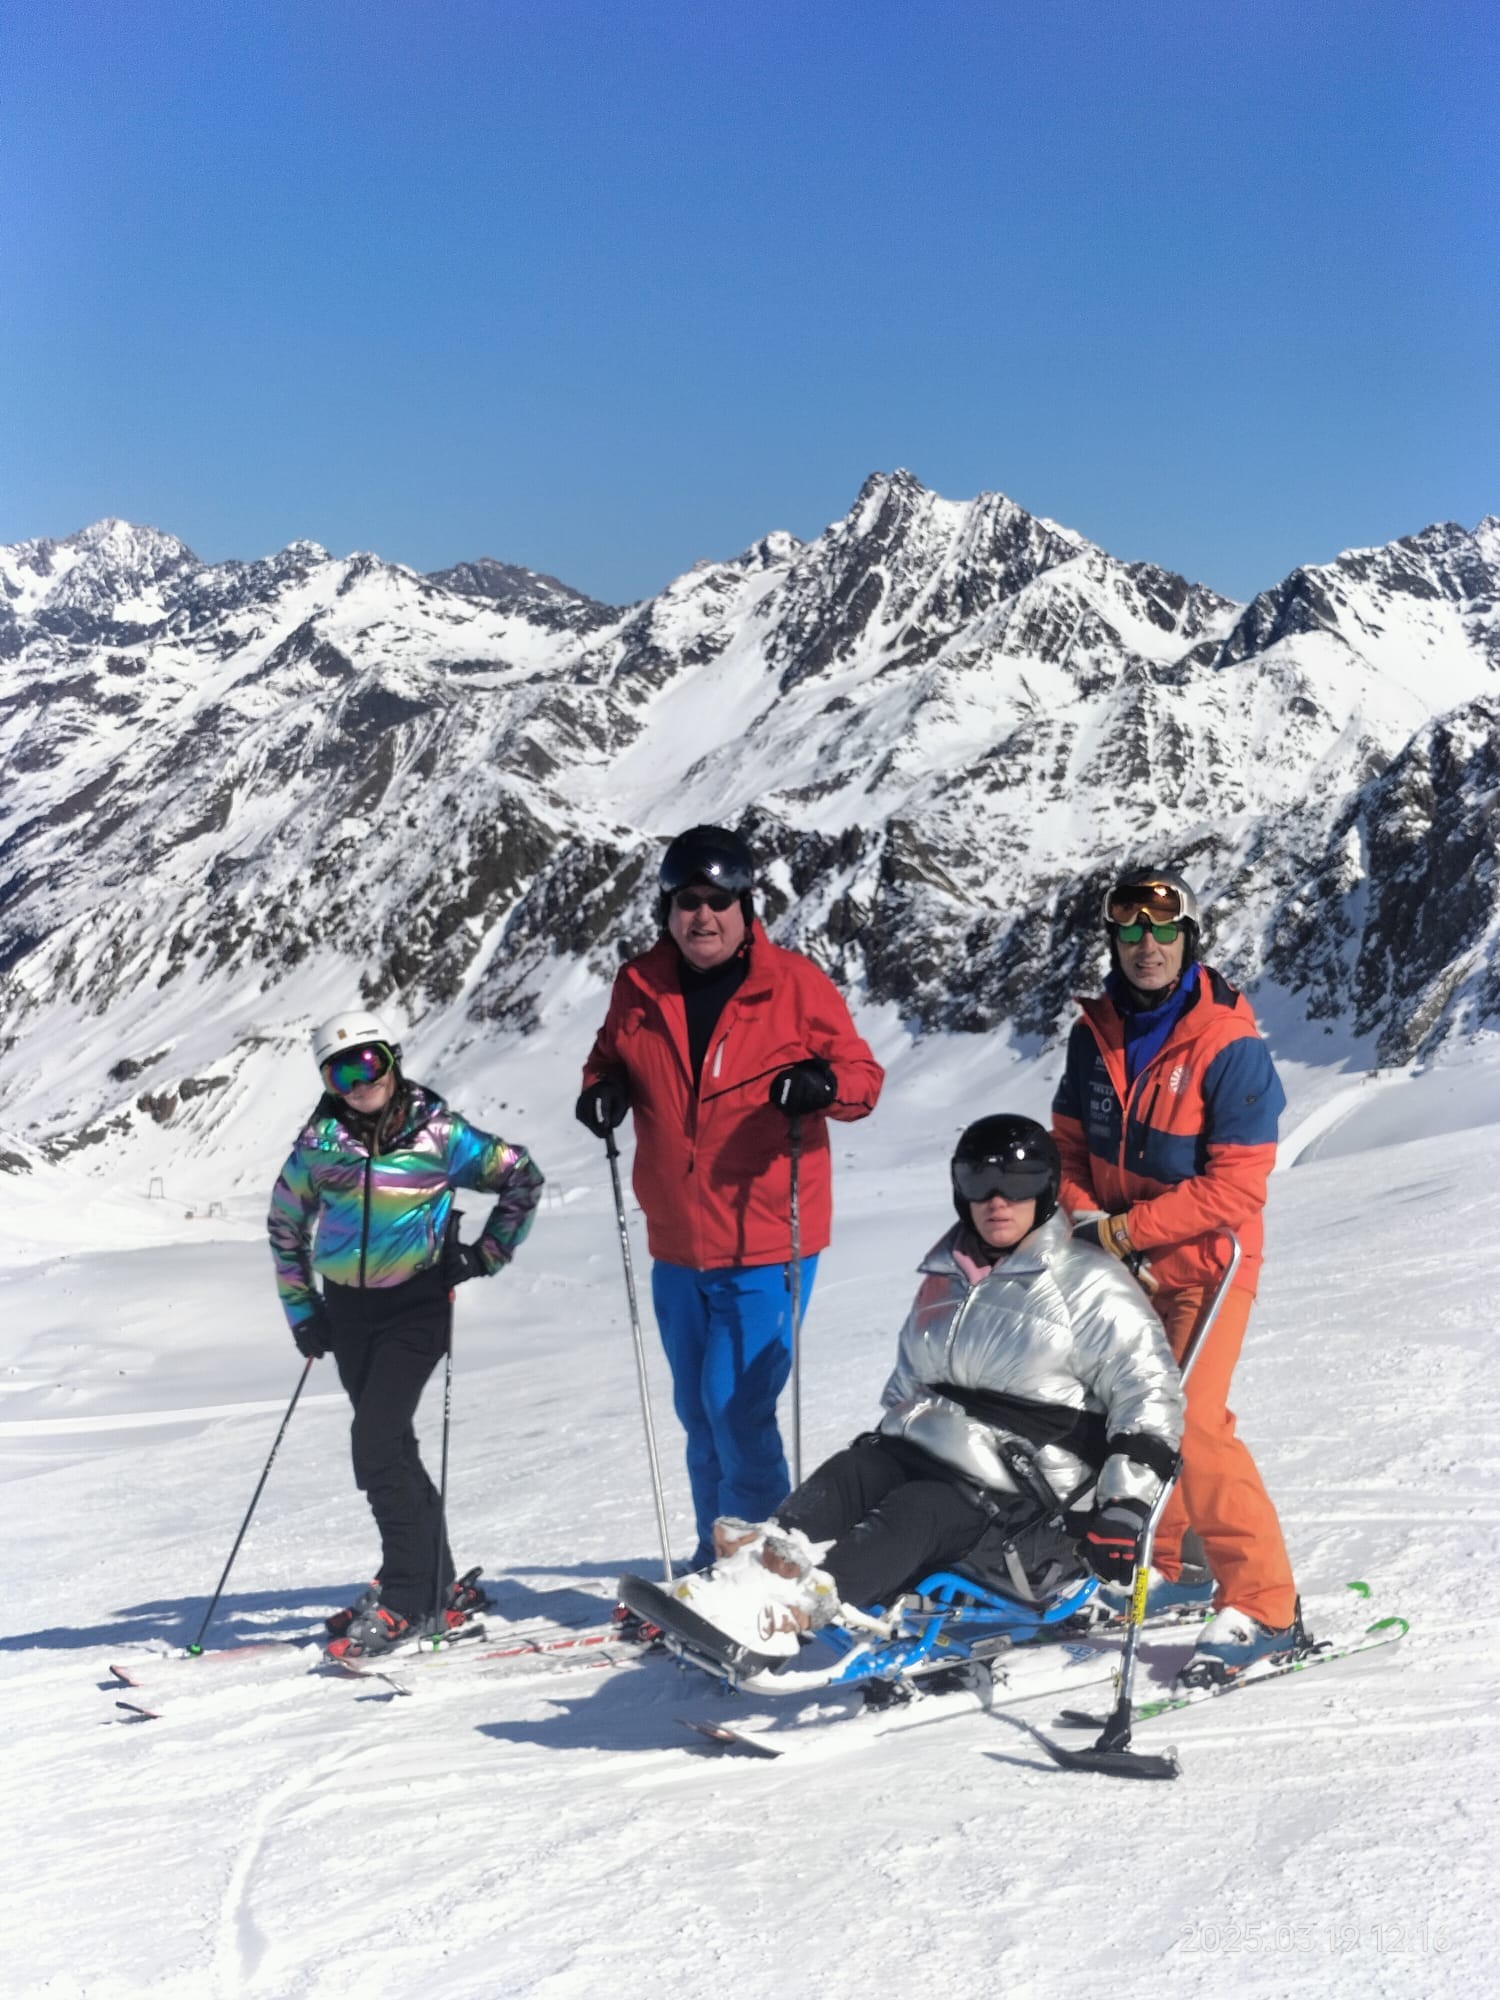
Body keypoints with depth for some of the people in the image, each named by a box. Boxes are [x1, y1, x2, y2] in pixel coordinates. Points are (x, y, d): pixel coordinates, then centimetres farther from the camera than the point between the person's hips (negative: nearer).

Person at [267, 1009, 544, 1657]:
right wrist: (301, 1309, 9)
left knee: (376, 1439, -16)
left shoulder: (438, 1133, -9)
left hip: (416, 1304, -5)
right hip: (347, 1307, 5)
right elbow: (285, 1224, 14)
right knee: (388, 1443, 9)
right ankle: (438, 1586, 22)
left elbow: (521, 1176, 2)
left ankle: (405, 1596, -8)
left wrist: (486, 1254, -4)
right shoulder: (318, 1141, 1)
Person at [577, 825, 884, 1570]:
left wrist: (823, 1084, -25)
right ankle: (718, 1557, 29)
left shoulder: (793, 984, -6)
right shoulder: (639, 990, 4)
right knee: (699, 1412, 15)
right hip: (678, 1246, 5)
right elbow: (611, 1056, 20)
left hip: (768, 1242, -5)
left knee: (736, 1406, -11)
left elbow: (863, 1074, -2)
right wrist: (603, 1088, -3)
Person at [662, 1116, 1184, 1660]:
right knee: (846, 1476, -24)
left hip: (1024, 1498, -6)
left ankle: (797, 1604, -59)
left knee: (915, 1515, -33)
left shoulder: (1086, 1284, -3)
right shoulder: (947, 1274, 17)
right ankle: (763, 1560, -52)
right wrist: (882, 1443, 16)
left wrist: (1125, 1505, -17)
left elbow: (1150, 1390, -8)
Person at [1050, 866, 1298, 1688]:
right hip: (1122, 1261, 6)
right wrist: (1089, 1222, -11)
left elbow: (1236, 1188, -20)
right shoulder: (1096, 1034, 0)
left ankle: (1261, 1605, -7)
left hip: (1203, 1261, -6)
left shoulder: (1230, 1046, -18)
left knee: (1190, 1422, -17)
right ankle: (1154, 1567, 32)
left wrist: (1124, 1230, -20)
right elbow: (1069, 1146, 8)